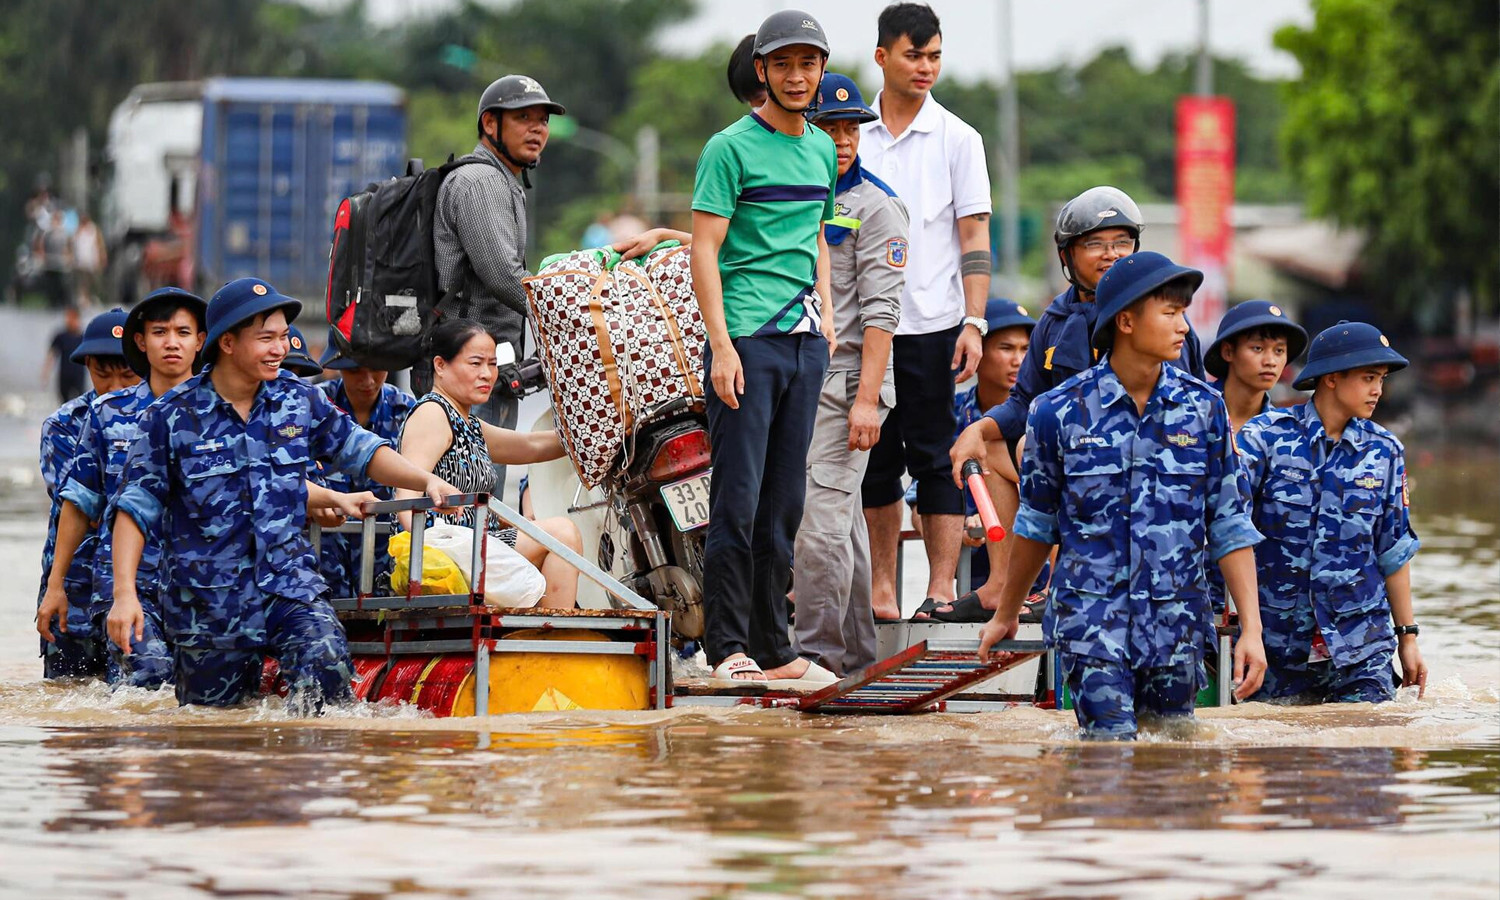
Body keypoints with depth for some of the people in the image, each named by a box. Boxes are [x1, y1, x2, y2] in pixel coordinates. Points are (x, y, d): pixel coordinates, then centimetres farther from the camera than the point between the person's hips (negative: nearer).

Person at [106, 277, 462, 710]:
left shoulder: (301, 399, 3)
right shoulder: (171, 416, -7)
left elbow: (359, 450, 13)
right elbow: (136, 506, -6)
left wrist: (426, 481, -3)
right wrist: (124, 594, -15)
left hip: (289, 582, 2)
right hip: (207, 602, -2)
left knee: (326, 663, -27)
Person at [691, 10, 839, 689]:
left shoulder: (822, 150, 16)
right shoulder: (731, 148, -5)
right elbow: (705, 250, -9)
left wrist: (824, 312, 12)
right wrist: (721, 346, -16)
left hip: (806, 344, 7)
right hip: (747, 340, -7)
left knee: (783, 506, 10)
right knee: (738, 501, -7)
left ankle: (773, 650, 15)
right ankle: (728, 650, -4)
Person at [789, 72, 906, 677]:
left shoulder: (874, 206, -5)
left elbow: (879, 312, -11)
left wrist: (867, 399, -17)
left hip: (845, 378, -7)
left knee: (820, 518, -13)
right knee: (841, 518, 12)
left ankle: (818, 651, -11)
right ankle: (855, 651, 18)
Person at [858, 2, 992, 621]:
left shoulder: (957, 139, 1)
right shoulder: (854, 136, 8)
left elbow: (974, 237, -1)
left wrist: (974, 322, -10)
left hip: (932, 325, -3)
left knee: (936, 459, -3)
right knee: (877, 460, 7)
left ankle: (941, 590, -2)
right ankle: (882, 591, 13)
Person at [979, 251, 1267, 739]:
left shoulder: (1203, 407, 2)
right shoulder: (1061, 411, -3)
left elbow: (1230, 525, 4)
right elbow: (1036, 523, 11)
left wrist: (1251, 628, -3)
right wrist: (1006, 615, 21)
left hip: (1177, 624, 3)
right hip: (1092, 621, -3)